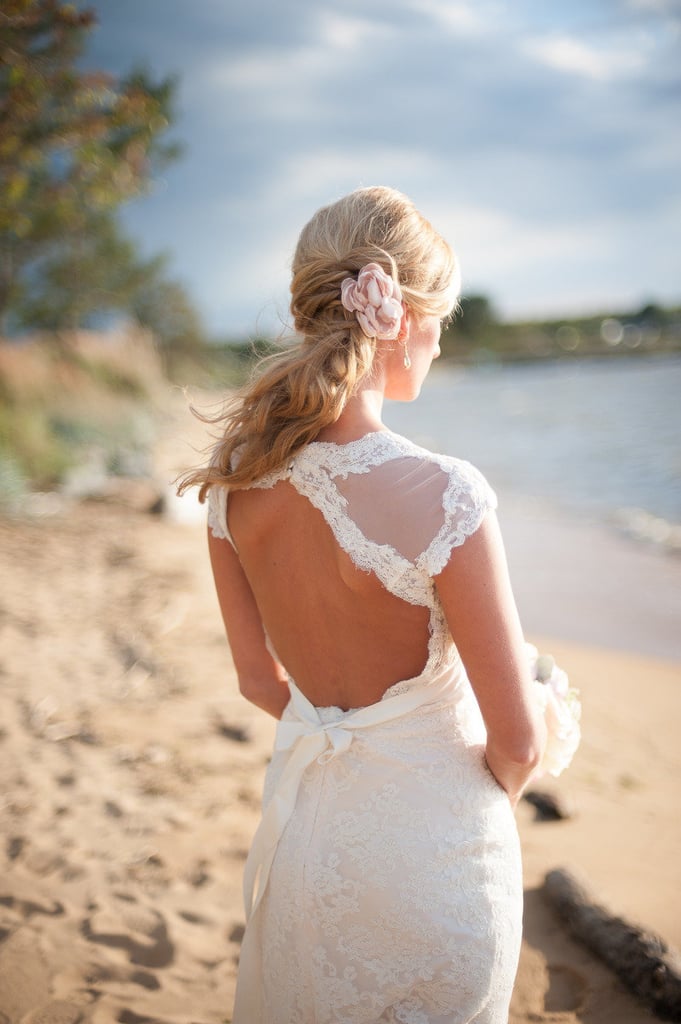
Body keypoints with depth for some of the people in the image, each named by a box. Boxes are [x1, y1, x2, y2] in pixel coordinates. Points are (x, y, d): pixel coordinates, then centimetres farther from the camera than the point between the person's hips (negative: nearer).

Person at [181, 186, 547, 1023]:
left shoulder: (235, 477, -11)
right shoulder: (441, 497, -29)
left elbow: (258, 679, 3)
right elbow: (517, 740, -19)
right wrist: (497, 791, 3)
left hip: (303, 815, 5)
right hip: (427, 837, -5)